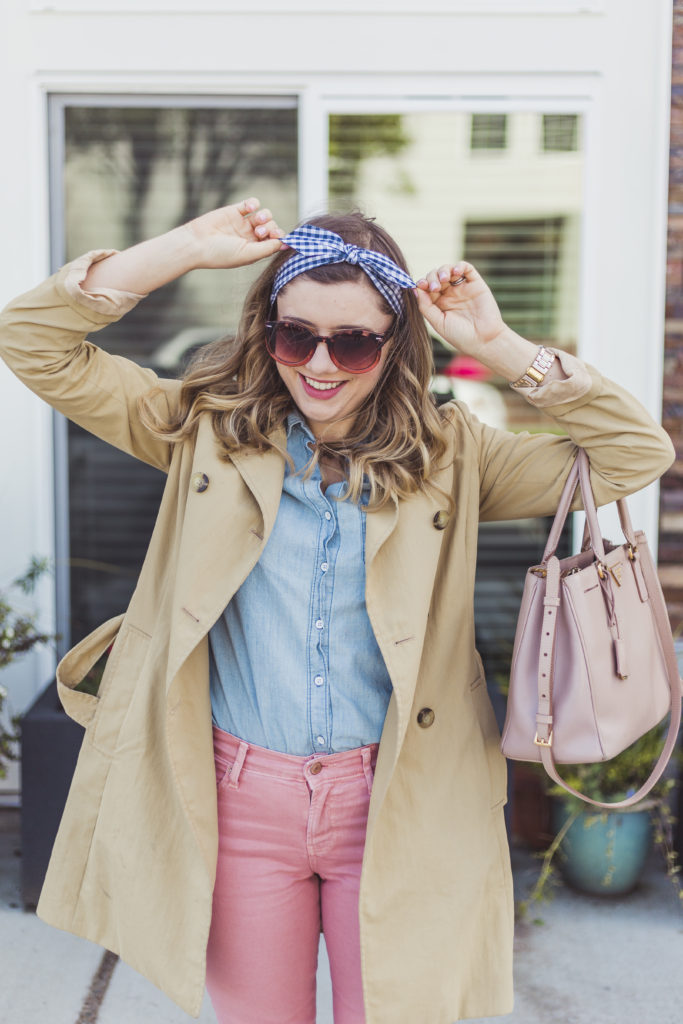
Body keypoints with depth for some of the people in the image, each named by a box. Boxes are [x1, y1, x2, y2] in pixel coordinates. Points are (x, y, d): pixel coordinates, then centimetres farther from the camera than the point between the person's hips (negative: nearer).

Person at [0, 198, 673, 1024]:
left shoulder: (449, 456, 1)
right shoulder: (209, 428, 1)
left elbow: (636, 455, -4)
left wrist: (501, 349, -9)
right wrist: (191, 247, -8)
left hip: (397, 805, 0)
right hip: (239, 800, 1)